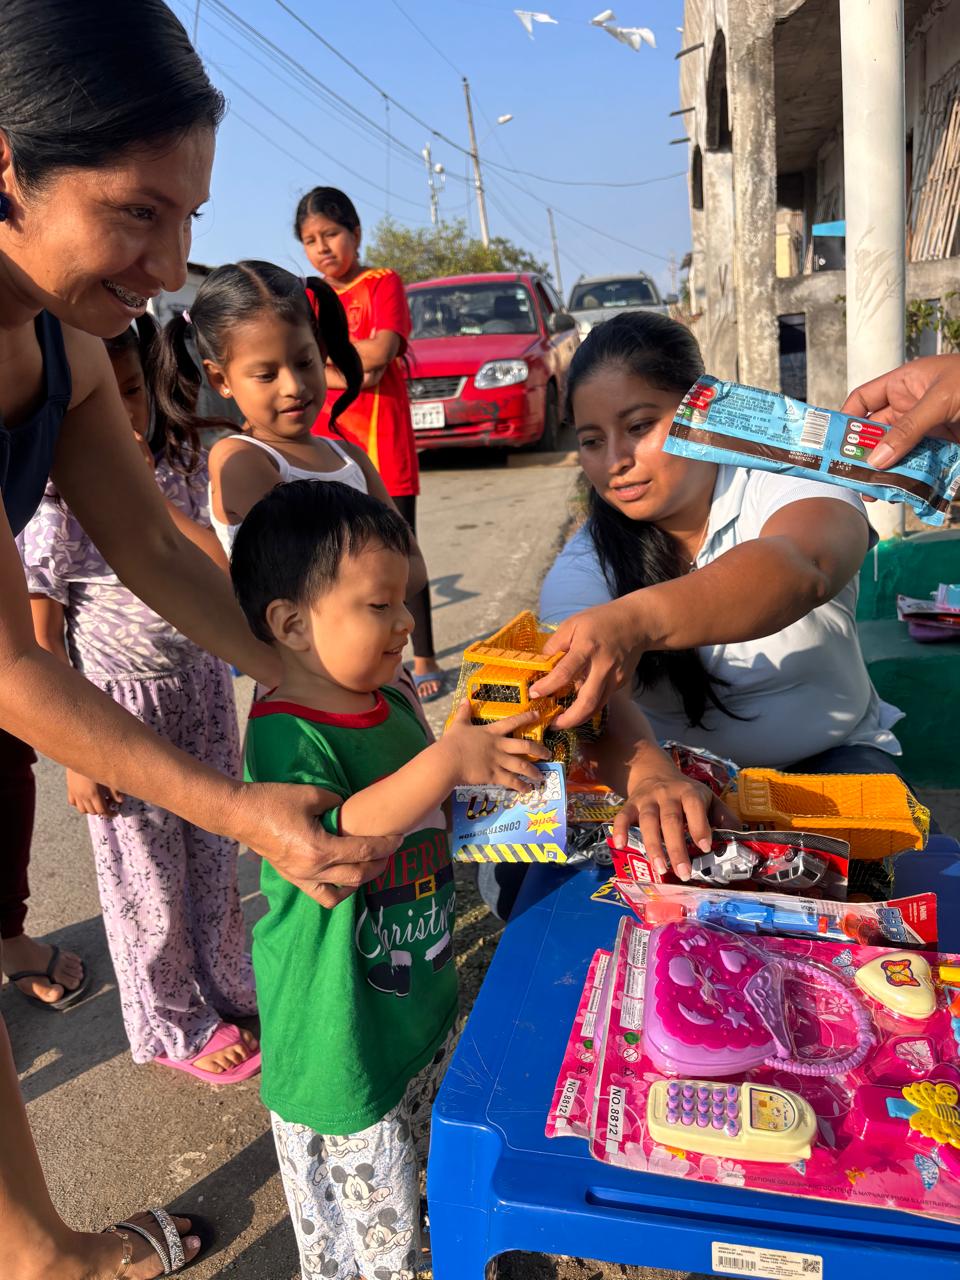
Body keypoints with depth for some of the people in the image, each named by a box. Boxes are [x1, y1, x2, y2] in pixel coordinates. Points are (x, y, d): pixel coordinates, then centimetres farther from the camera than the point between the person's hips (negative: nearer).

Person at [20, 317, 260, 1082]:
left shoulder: (179, 465, -2)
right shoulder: (56, 504, -17)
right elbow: (41, 642, -13)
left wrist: (152, 495, -14)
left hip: (202, 687, 5)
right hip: (123, 706, -5)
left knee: (215, 855, 20)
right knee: (149, 877, 12)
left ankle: (231, 986, 44)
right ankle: (177, 1027, 35)